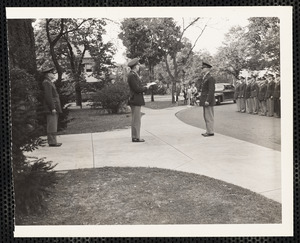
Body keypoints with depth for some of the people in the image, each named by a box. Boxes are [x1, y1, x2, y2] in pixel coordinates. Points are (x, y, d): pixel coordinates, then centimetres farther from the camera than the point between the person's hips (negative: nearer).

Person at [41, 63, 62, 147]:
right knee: (52, 126, -7)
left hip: (54, 108, 10)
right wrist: (53, 108, -21)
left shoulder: (49, 82, 18)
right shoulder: (47, 83, -14)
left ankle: (53, 141, 18)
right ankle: (52, 142, -3)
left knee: (53, 126, 13)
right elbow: (48, 97, -20)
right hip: (51, 109, -10)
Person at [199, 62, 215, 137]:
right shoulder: (205, 78, 18)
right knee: (206, 116, 13)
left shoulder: (210, 78, -13)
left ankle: (210, 132, -3)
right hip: (205, 101, 10)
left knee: (209, 117, -7)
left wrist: (207, 101, -23)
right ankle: (208, 131, 18)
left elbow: (211, 91, -19)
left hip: (208, 100, -10)